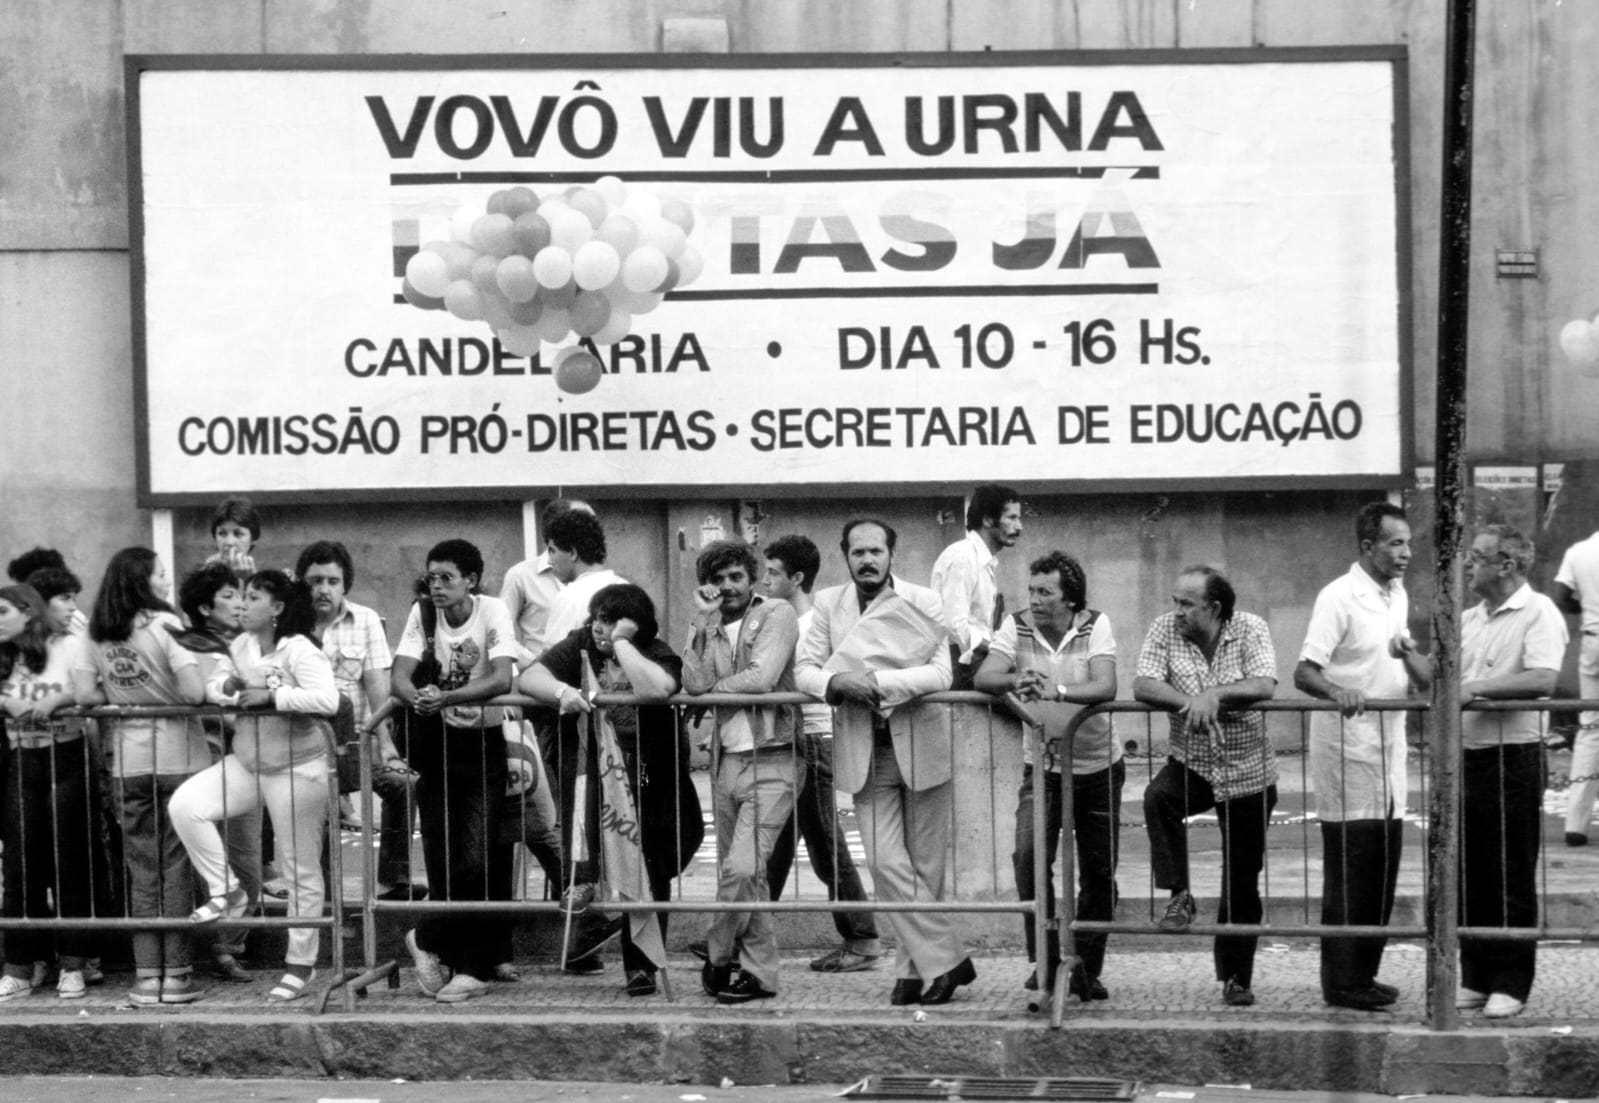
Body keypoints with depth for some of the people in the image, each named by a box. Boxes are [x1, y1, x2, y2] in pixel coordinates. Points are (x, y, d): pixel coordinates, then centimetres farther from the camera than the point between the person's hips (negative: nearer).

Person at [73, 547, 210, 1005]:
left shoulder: (97, 636, 1)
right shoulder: (164, 626, -12)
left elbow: (84, 693, -4)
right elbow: (194, 691, -18)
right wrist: (165, 695, 3)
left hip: (128, 760, 4)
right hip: (177, 756, -4)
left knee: (141, 868, 9)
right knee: (176, 865, 3)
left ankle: (147, 975, 9)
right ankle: (176, 973, 6)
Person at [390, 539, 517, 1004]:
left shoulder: (493, 612, -12)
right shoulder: (422, 614, -4)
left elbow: (501, 680, -24)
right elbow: (399, 678, -13)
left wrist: (445, 697, -37)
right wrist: (418, 698, -36)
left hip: (483, 743, -2)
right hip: (437, 743, 2)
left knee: (477, 860, -11)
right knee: (440, 858, 0)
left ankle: (428, 940, 7)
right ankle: (473, 966, 11)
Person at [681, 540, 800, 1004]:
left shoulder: (777, 615, -2)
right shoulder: (712, 629, 12)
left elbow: (762, 678, -14)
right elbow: (694, 684, -4)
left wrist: (715, 687, 0)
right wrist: (703, 621, -6)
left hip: (769, 761, -6)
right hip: (726, 760, 6)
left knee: (742, 869, -14)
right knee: (745, 876, 9)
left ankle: (718, 956, 3)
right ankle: (758, 971, 17)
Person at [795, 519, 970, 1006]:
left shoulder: (923, 603, -1)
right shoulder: (828, 605, 6)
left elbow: (940, 673, -10)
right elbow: (804, 669, 3)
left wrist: (879, 682, -21)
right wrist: (836, 683, -19)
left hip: (921, 744, -1)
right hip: (865, 751, 1)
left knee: (926, 865, 3)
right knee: (886, 862, -8)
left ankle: (915, 969, 12)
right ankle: (946, 960, -2)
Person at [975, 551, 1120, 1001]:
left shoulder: (1095, 626, -11)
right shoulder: (1016, 627, -7)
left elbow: (1106, 686, -25)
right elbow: (984, 677, -18)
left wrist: (1056, 691, -43)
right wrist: (1016, 681, -40)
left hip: (1098, 766, 0)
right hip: (1042, 766, 0)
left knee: (1099, 874, 5)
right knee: (1029, 855, -20)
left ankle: (1087, 971, 21)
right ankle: (1045, 960, -10)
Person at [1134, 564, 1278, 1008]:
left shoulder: (1250, 630, -10)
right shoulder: (1164, 630, -6)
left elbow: (1264, 686, -21)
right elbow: (1142, 686, -16)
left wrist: (1213, 695, -31)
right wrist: (1191, 702, -30)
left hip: (1248, 774, -1)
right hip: (1191, 762, 1)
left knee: (1242, 882, 5)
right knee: (1158, 798, -33)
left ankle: (1237, 978, 18)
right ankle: (1179, 896, -19)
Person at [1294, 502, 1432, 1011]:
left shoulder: (1398, 595, 13)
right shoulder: (1339, 597, -11)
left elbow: (1423, 678, 21)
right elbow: (1304, 673, -18)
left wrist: (1407, 654, -2)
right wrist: (1338, 693, -37)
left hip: (1388, 748, 8)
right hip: (1346, 748, -8)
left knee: (1383, 868, 9)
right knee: (1348, 870, -4)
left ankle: (1364, 974, 17)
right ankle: (1341, 982, 1)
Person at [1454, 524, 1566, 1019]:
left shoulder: (1538, 613, -7)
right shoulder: (1467, 620, 16)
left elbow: (1543, 680, -21)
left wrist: (1476, 687, -21)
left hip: (1513, 756, -7)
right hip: (1466, 754, 7)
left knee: (1512, 876, -1)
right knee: (1471, 872, 10)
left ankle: (1512, 984, 5)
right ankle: (1476, 978, 18)